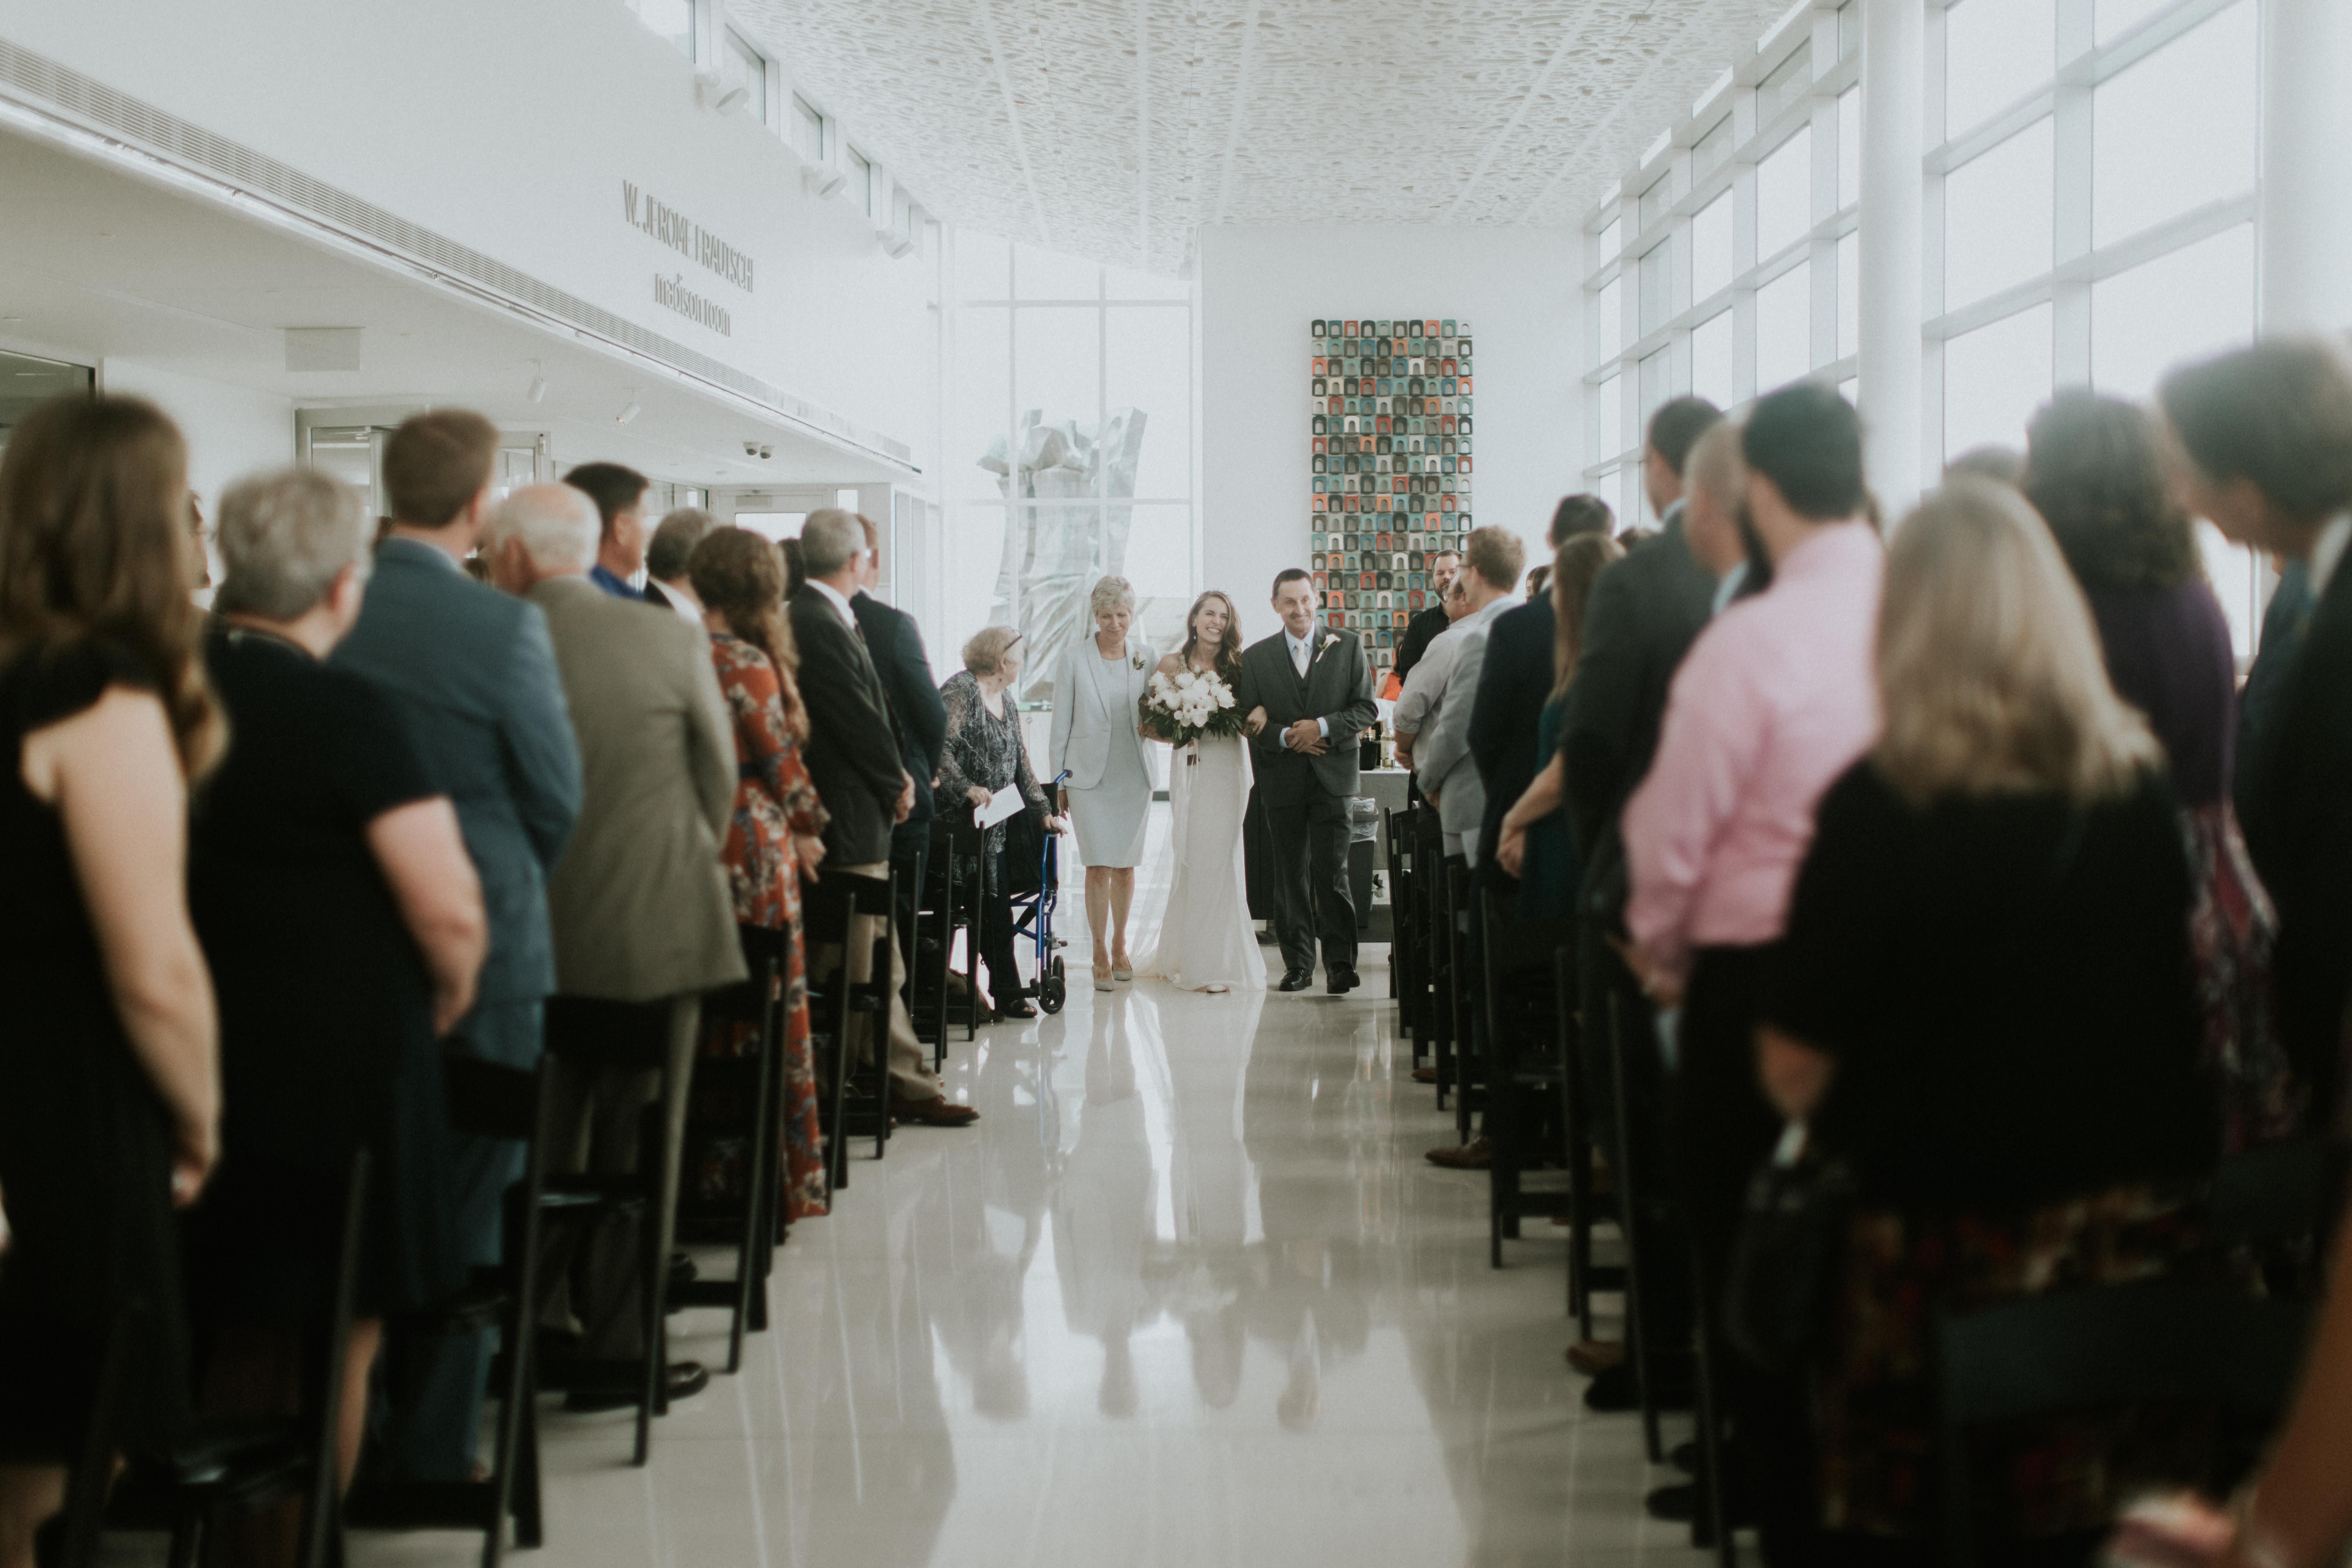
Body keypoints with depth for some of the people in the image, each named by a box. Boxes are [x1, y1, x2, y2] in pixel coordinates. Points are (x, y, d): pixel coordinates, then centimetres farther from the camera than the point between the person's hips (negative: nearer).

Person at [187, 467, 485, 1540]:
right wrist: (447, 996, 0)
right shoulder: (343, 713, -17)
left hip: (202, 1056, 6)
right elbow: (450, 907, -21)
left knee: (243, 1329, 20)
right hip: (341, 1066, -6)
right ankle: (294, 1543, 14)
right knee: (340, 1336, 7)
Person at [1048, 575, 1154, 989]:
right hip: (1088, 776, -3)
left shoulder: (1146, 657, 5)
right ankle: (1100, 955, 2)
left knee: (1125, 867, 9)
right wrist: (1057, 782, -1)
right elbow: (1061, 724, 0)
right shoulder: (1074, 657, -3)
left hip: (1134, 776, 3)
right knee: (1099, 867, -8)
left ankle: (1120, 946, 26)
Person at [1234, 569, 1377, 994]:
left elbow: (1366, 708, 3)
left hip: (1332, 778, -2)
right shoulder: (1256, 657, 8)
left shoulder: (1348, 646, 6)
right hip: (1282, 780, 2)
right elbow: (1247, 720, 5)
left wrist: (1323, 727, -12)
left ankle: (1340, 961, -3)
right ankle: (1298, 964, 13)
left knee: (1332, 871, -10)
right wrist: (1285, 737, -11)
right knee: (1290, 876, 5)